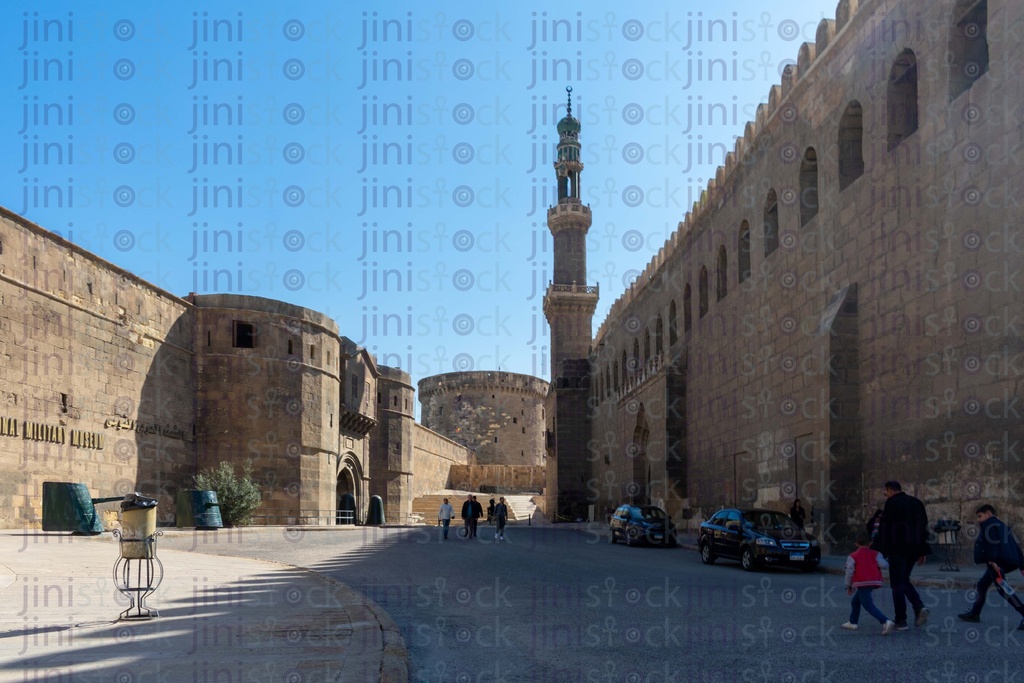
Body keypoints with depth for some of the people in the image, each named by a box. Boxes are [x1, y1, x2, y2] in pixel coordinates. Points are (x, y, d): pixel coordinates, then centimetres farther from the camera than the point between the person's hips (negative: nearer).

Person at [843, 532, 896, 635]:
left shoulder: (853, 556, 1)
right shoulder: (875, 554, 9)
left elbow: (849, 572, -3)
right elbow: (884, 565, -6)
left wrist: (848, 586, 7)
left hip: (862, 584, -6)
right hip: (874, 582, 6)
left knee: (869, 606, -11)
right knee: (855, 601, 24)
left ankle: (886, 622, -29)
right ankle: (852, 622, 32)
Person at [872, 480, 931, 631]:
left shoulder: (891, 504, -8)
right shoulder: (917, 503, 13)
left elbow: (884, 528, -11)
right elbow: (923, 527, 14)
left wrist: (877, 548, -5)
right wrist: (922, 552, 17)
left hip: (897, 549, -7)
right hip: (913, 548, 7)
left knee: (898, 584, 0)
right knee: (904, 581, 19)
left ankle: (901, 621, -1)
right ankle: (919, 608, -3)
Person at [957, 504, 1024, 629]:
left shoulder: (988, 524, 3)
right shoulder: (1002, 526, 29)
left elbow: (991, 541, -15)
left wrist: (992, 559, -25)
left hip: (997, 561, -10)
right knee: (982, 585, 20)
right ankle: (974, 614, 27)